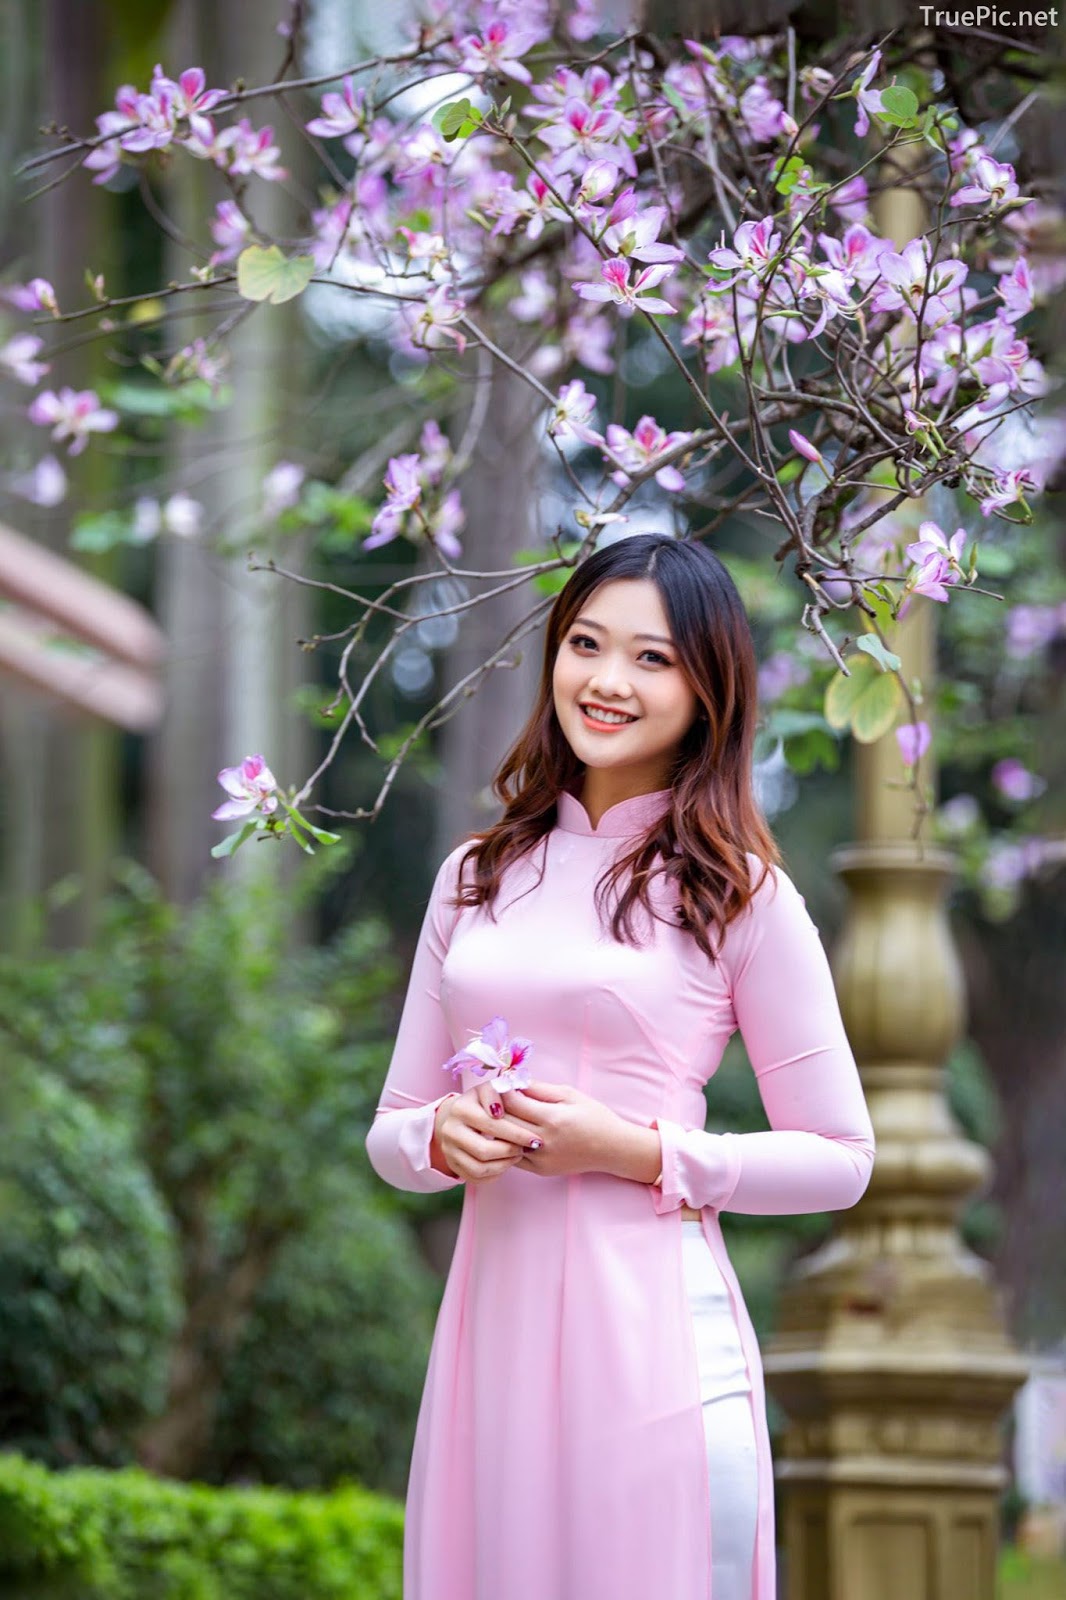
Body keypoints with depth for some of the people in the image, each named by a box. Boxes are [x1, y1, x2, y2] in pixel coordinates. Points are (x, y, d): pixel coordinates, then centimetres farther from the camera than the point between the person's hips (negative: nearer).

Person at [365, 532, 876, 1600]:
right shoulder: (476, 877, 13)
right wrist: (443, 1138, -6)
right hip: (491, 1320, 4)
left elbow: (839, 1160, 0)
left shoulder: (737, 893, 0)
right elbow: (392, 1132, 17)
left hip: (650, 1329, -4)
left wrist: (634, 1150, -11)